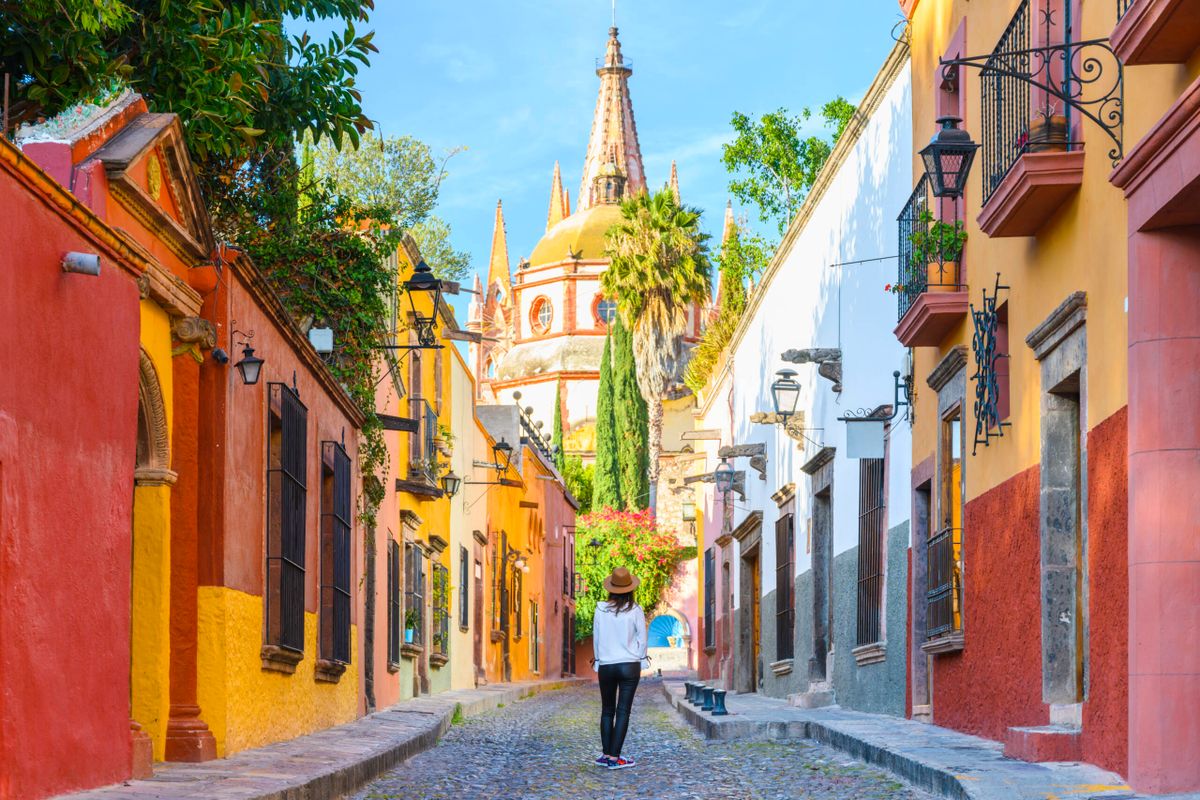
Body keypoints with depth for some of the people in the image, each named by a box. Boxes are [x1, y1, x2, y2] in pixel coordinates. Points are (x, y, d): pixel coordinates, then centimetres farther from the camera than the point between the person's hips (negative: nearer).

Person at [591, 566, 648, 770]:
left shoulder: (601, 610, -3)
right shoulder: (635, 611, -7)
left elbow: (596, 638, 5)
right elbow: (642, 639, 0)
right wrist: (640, 658, 16)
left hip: (606, 666, 2)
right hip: (629, 665, -2)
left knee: (607, 710, 14)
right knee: (623, 711, 0)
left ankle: (606, 754, 13)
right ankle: (614, 757, -5)